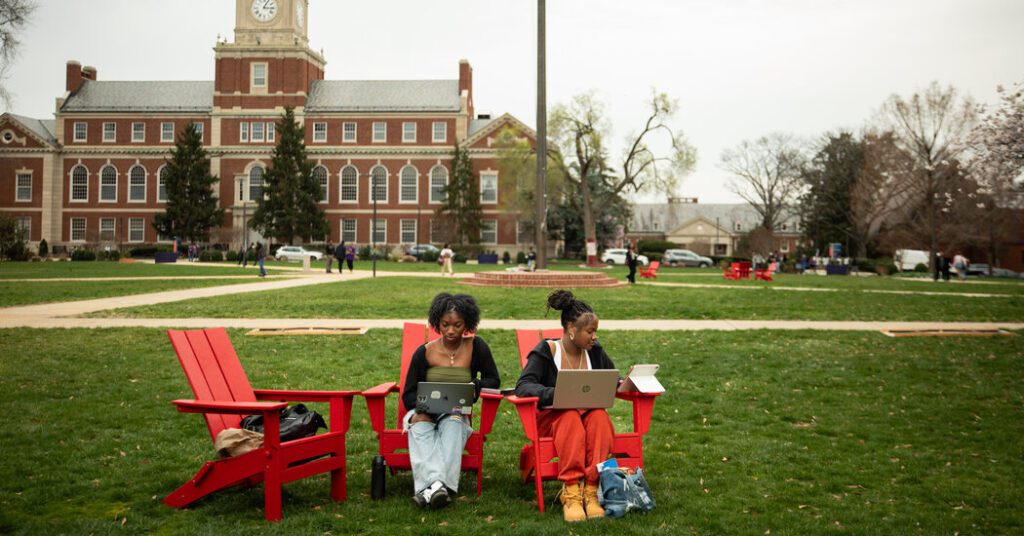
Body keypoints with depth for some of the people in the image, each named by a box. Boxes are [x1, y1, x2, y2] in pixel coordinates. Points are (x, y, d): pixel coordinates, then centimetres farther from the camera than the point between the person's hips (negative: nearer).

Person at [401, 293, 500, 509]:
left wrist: (475, 386, -14)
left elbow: (493, 380, 9)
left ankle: (430, 488, -52)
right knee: (420, 425, -34)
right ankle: (434, 483, -57)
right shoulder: (424, 352, 0)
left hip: (456, 416, 0)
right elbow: (408, 396, 2)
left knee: (453, 421, -36)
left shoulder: (476, 347, 1)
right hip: (424, 413, 1)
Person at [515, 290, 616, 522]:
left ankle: (591, 490, -38)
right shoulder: (545, 351, -4)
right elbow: (523, 386, -16)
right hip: (551, 418, -3)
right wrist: (556, 394, -35)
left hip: (590, 412, 3)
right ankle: (570, 493, -42)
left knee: (599, 416, -32)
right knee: (570, 417, -37)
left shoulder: (594, 351, 9)